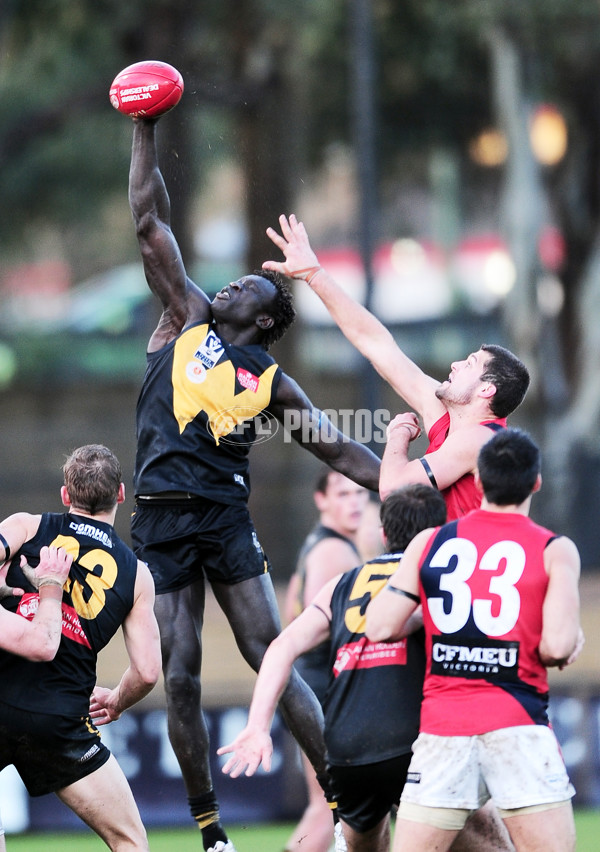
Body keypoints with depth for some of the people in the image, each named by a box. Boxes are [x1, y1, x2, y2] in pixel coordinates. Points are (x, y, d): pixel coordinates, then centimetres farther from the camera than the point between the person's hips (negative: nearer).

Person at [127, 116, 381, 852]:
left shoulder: (272, 383, 9)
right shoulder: (186, 319, 11)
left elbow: (339, 450, 10)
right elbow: (151, 224, 10)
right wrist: (145, 133, 8)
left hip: (226, 516, -1)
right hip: (161, 518, 1)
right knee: (180, 675, -1)